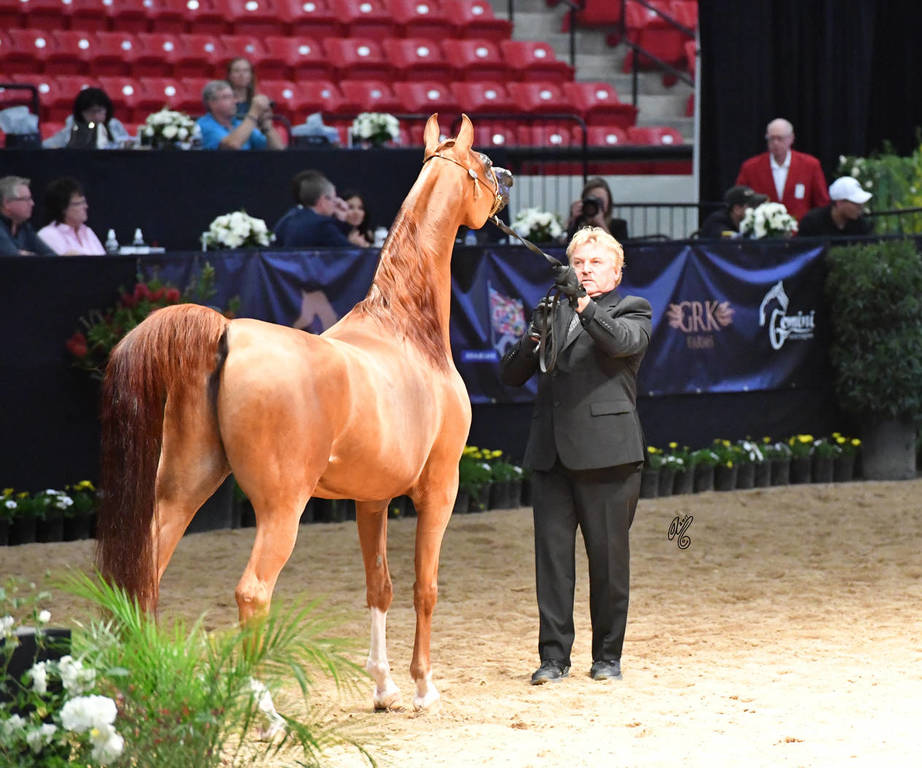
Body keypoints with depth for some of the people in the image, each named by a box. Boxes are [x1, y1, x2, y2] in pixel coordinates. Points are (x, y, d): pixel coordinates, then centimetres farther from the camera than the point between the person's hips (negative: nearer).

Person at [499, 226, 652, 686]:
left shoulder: (631, 311, 8)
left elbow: (623, 341, -16)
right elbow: (510, 375, 15)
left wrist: (583, 302, -27)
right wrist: (532, 342, -5)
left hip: (606, 453, -4)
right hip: (551, 453, 4)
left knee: (608, 557, 0)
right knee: (552, 556, 1)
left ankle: (608, 655, 10)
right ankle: (553, 656, 4)